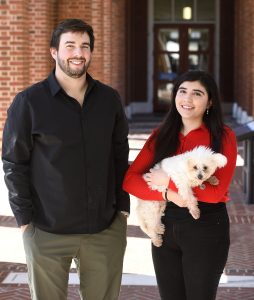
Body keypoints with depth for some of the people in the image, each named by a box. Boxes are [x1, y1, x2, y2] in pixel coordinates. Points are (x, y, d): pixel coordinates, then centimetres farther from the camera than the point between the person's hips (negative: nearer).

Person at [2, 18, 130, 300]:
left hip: (106, 229, 3)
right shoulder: (28, 102, -4)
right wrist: (25, 219, -6)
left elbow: (120, 156, 13)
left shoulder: (109, 99, 6)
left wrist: (123, 207, 8)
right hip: (47, 232, -3)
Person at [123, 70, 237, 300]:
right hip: (165, 226, 4)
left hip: (206, 229, -4)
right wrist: (168, 194, -19)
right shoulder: (161, 135, 5)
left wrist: (170, 182, -17)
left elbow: (217, 192, -16)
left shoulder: (223, 136, -7)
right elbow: (129, 180, -5)